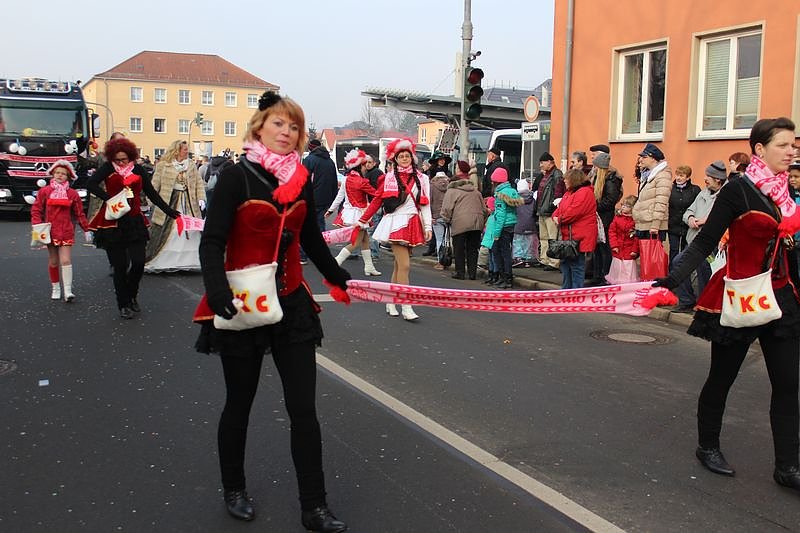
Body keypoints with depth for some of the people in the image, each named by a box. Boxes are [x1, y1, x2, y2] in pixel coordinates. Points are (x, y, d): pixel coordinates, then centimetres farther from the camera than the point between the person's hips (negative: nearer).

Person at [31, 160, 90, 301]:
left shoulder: (72, 194, 4)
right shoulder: (44, 191, 3)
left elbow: (79, 213, 7)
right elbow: (36, 210, 2)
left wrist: (86, 229, 6)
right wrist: (37, 226, -10)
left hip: (66, 231, -1)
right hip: (50, 231, 1)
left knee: (66, 260, -10)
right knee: (53, 262, 8)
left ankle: (68, 291, -10)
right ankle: (55, 288, 21)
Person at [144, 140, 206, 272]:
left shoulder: (192, 166, 9)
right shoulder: (163, 165, -1)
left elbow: (199, 183, 7)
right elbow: (155, 184, 0)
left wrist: (201, 199, -5)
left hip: (189, 203, 3)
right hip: (169, 202, -3)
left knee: (191, 233, 3)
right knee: (165, 232, -1)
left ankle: (189, 261, 12)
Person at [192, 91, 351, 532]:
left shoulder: (301, 180, 5)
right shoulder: (237, 176, -9)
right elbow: (212, 241, -14)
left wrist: (339, 278, 29)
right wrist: (217, 290, -31)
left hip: (292, 305, 4)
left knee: (304, 409, 3)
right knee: (239, 403, 13)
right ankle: (233, 489, 35)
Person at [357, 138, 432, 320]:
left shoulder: (421, 178, 8)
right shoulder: (389, 177, 2)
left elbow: (425, 204, 8)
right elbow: (377, 200, 5)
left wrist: (428, 226, 0)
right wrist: (362, 221, 4)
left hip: (413, 224, 3)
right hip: (396, 223, -3)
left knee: (399, 265, 9)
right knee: (405, 265, -12)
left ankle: (391, 303, 19)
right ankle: (406, 307, -11)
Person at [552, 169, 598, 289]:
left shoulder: (584, 193, -13)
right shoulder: (569, 193, 20)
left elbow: (574, 212, -23)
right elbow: (560, 208, 19)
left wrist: (560, 220, -11)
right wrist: (555, 216, -3)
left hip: (578, 238, -10)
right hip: (567, 236, 10)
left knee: (576, 266, -6)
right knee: (565, 264, 16)